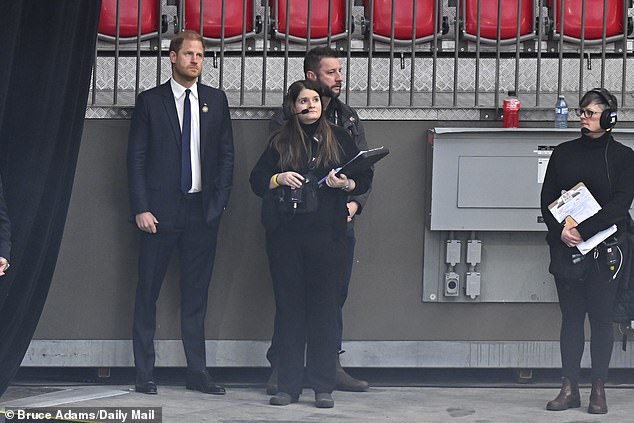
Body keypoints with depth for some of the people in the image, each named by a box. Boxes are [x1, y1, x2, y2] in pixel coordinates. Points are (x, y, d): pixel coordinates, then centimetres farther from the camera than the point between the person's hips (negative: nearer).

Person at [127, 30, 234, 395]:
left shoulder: (216, 100, 9)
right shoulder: (150, 101, 1)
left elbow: (227, 155, 11)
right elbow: (136, 157, -1)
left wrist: (220, 201, 0)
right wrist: (141, 208, -9)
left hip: (203, 211, 2)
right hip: (161, 210, -2)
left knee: (196, 295, 6)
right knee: (148, 292, 1)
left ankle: (198, 372, 9)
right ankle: (145, 372, 6)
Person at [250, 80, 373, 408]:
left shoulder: (338, 138, 9)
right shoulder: (279, 143, 12)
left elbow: (365, 178, 8)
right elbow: (256, 181, 11)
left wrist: (345, 184, -12)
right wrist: (279, 178, -8)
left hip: (326, 233, -1)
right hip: (285, 234, 1)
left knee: (324, 307, -1)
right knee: (289, 307, 2)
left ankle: (323, 387, 3)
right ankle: (288, 385, 7)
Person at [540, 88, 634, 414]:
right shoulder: (563, 154, 10)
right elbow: (547, 198, 5)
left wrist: (583, 229, -19)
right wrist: (561, 231, -13)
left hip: (604, 249, -3)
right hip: (566, 249, 3)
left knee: (601, 318, 1)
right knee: (571, 317, 5)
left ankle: (599, 390, 6)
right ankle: (569, 389, 7)